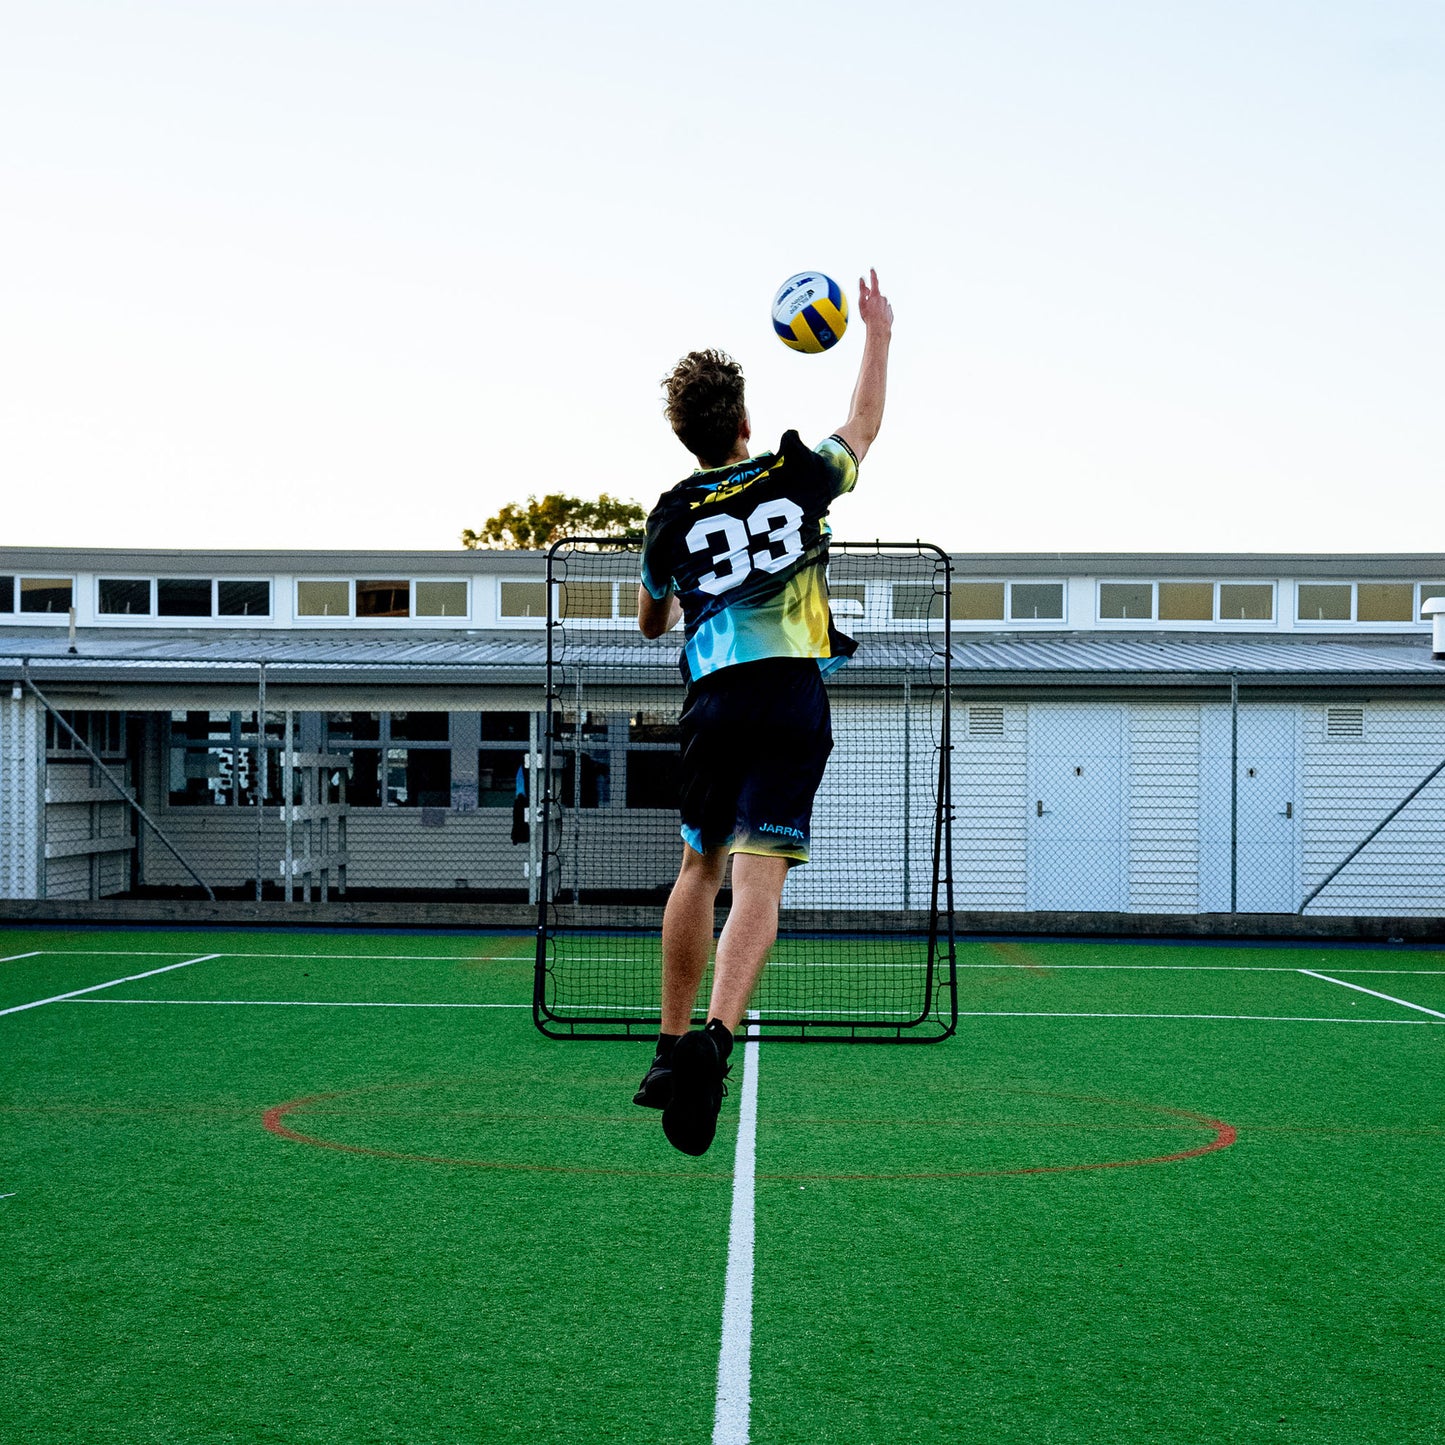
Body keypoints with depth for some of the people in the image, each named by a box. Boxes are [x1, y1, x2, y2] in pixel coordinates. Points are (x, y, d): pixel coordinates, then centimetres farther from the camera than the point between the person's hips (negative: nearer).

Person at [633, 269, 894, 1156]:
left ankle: (671, 1051, 21)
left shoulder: (674, 515, 8)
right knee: (759, 882, -10)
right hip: (794, 699, -2)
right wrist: (879, 334, 39)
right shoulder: (799, 476, 5)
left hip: (714, 700, 2)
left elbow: (652, 622, 25)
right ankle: (715, 1039, -29)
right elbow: (865, 427, 27)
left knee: (700, 868, 18)